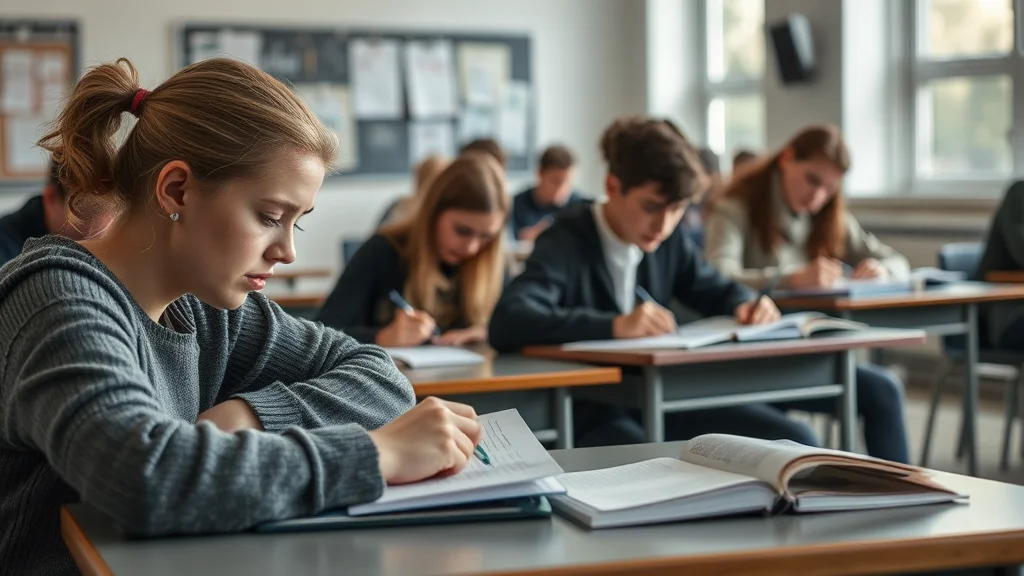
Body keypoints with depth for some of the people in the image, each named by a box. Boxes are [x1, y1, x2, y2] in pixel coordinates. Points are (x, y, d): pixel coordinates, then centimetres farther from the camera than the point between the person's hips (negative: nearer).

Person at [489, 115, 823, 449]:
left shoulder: (668, 241, 5)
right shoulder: (567, 243, -15)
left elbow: (718, 292, 22)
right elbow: (506, 323, -32)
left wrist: (746, 306, -3)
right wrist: (614, 326, -40)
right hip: (586, 413, -7)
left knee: (795, 442, -3)